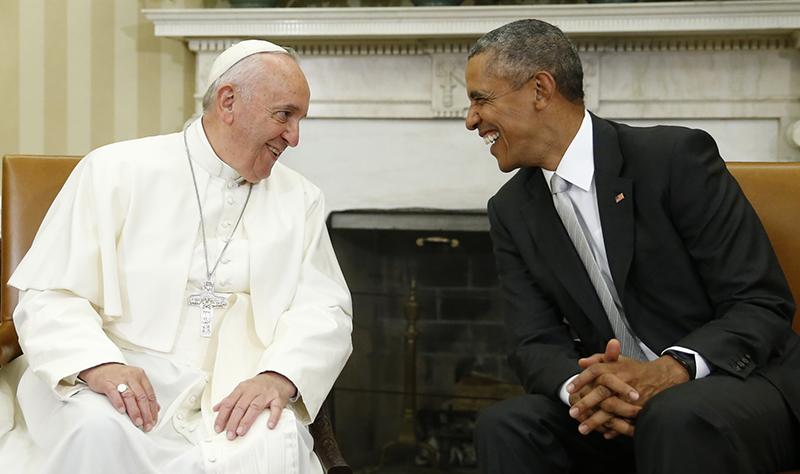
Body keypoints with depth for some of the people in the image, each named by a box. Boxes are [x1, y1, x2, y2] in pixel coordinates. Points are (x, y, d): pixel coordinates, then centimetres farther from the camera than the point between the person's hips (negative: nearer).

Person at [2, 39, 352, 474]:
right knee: (98, 432, -34)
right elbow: (49, 295, -2)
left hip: (238, 392, 1)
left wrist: (279, 377, -17)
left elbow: (325, 308, 5)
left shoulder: (300, 201, 13)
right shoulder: (113, 171, 3)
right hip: (116, 380, -1)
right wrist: (99, 365, -22)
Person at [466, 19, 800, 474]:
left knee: (675, 421, -36)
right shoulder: (512, 210, 4)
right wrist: (579, 386, -24)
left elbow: (763, 305, -14)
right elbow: (536, 343, 0)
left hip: (739, 385, -4)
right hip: (615, 401, 4)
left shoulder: (676, 156, -13)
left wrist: (672, 369, -31)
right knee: (504, 427, -21)